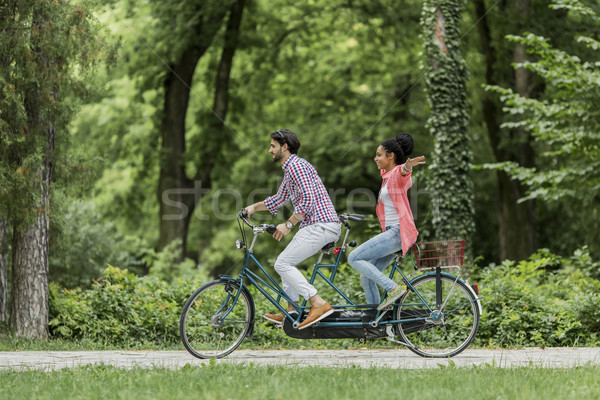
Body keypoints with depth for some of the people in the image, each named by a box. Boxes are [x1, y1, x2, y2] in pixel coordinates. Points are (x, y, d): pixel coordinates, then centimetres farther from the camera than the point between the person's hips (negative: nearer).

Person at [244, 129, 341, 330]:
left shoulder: (296, 165, -12)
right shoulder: (290, 168, 22)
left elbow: (308, 200, -20)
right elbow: (280, 199, 34)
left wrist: (288, 225, -17)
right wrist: (254, 207, 26)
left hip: (320, 225, -11)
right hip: (315, 225, 11)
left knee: (283, 264, -10)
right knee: (287, 262, 19)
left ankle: (319, 304, -17)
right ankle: (291, 312, 21)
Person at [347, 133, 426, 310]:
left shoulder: (397, 174, -12)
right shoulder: (386, 175, 17)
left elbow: (403, 172, -38)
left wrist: (407, 166, -59)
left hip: (397, 232, -10)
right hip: (391, 232, 10)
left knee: (354, 258, -14)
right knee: (367, 276, 9)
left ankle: (394, 288, -17)